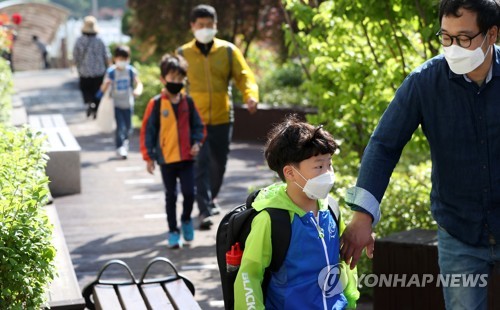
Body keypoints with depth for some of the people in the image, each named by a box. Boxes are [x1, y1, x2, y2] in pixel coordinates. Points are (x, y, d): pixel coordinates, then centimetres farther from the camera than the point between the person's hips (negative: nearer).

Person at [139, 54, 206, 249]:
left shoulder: (188, 102, 3)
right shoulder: (156, 104, -7)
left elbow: (198, 125, 12)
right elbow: (147, 130, -4)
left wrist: (197, 142, -4)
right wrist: (149, 156, -5)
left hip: (187, 157, 2)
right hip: (166, 158, -2)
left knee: (189, 192, -4)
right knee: (171, 196, 8)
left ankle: (186, 220, 24)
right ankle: (173, 231, 19)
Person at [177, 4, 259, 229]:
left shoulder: (228, 51, 2)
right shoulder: (183, 54, 0)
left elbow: (244, 75, -2)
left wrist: (251, 95, -21)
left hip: (222, 118, 3)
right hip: (195, 120, -3)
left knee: (219, 163, 15)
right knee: (201, 165, -11)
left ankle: (210, 198, 39)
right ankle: (205, 211, -11)